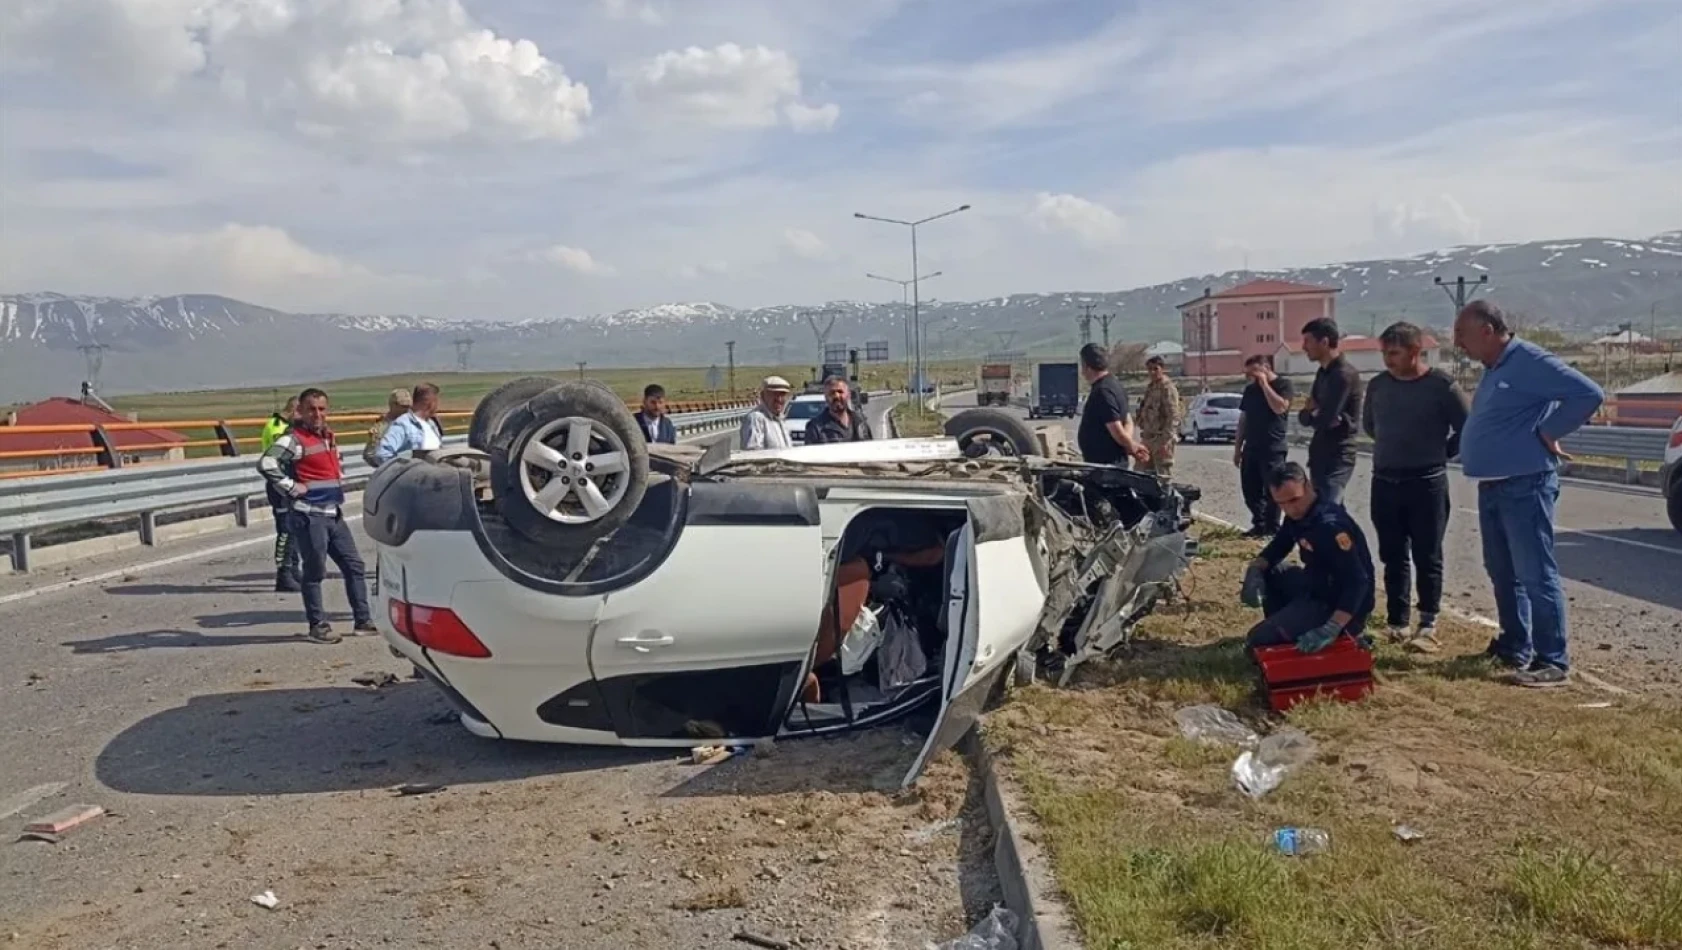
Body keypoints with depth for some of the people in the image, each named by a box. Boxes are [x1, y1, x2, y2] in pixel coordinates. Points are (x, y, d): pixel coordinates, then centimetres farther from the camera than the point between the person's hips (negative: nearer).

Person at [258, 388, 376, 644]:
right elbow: (266, 464, -26)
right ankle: (318, 625, 9)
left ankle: (363, 620, 17)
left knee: (354, 566, 10)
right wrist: (292, 488, -21)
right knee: (314, 572, -1)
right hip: (309, 516, -8)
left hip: (334, 514, 8)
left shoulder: (329, 437, 15)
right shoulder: (294, 440, -12)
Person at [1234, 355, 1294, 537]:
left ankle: (1272, 528, 4)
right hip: (1251, 448, 6)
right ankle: (1259, 525, 18)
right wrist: (1237, 447, 13)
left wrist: (1264, 384, -15)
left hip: (1274, 448, -6)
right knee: (1250, 489, 7)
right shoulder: (1250, 389, 14)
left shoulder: (1283, 385, -3)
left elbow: (1280, 407, -21)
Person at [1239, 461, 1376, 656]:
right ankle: (1284, 627, 18)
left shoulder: (1330, 525, -30)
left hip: (1339, 603, -9)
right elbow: (1278, 547, 14)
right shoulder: (1298, 513, -1)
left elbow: (1358, 582, -32)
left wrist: (1330, 629, -40)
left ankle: (1345, 634, 0)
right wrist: (1255, 570, -8)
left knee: (1257, 643, -13)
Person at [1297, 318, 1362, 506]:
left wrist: (1311, 413, -1)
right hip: (1321, 455, 9)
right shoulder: (1323, 372, 12)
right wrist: (1314, 413, -12)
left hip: (1337, 458, -9)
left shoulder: (1344, 375, -17)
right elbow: (1305, 416, 10)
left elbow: (1325, 419, -22)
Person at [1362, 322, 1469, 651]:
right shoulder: (1377, 385, 5)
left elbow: (1467, 429, -2)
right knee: (1393, 558, 9)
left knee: (1427, 558, 1)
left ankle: (1428, 626, 7)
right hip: (1384, 482, 4)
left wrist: (1441, 453, 2)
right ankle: (1398, 623, 17)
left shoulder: (1441, 384, -8)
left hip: (1427, 483, -4)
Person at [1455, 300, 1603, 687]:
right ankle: (1513, 647, 28)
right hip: (1491, 486, 10)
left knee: (1535, 575, -7)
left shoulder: (1531, 362, -14)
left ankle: (1553, 662, -2)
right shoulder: (1494, 369, 14)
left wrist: (1548, 432, -15)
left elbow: (1589, 394, -22)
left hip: (1525, 486, -10)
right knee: (1503, 572, 16)